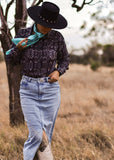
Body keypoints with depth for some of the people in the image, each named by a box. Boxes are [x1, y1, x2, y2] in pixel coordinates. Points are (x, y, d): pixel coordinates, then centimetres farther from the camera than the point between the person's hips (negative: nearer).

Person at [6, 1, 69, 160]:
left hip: (51, 89, 1)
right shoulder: (23, 34, -3)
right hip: (28, 90, -1)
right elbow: (10, 59, 7)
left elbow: (64, 60, 14)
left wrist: (58, 71, -6)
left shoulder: (57, 37, -2)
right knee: (37, 135, -11)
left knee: (46, 135, 3)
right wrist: (18, 48, -14)